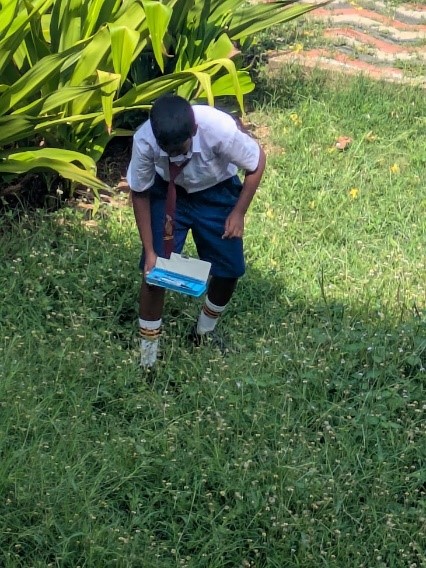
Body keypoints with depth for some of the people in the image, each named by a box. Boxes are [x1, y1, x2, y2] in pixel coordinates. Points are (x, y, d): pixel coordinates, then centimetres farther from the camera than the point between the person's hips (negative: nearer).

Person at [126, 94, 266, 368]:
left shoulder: (220, 129, -38)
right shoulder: (144, 140, -34)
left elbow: (257, 161, -17)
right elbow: (140, 193, -16)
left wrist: (238, 212, -15)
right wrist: (149, 251, -15)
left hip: (217, 193, 1)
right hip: (168, 193, 0)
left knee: (229, 268, 3)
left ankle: (205, 332, 31)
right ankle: (147, 358, 7)